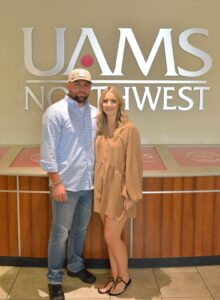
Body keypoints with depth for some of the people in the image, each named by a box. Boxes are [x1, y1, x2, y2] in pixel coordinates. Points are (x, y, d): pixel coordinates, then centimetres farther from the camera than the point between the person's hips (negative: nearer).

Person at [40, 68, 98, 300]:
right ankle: (54, 279, 18)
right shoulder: (55, 112, -10)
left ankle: (75, 266, 38)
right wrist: (56, 183, -17)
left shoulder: (95, 113, 7)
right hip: (66, 183, -5)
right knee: (60, 232, 3)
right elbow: (48, 151, -13)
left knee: (80, 228, 19)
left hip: (88, 183, 6)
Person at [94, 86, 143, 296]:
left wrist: (130, 195, -15)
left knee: (111, 236, -1)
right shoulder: (100, 128, 6)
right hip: (102, 187, 6)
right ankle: (115, 276, 28)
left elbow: (133, 163, -14)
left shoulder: (129, 129, -14)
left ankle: (124, 277, 21)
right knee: (111, 236, 13)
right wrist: (96, 186, 10)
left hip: (119, 189, -6)